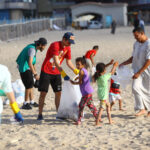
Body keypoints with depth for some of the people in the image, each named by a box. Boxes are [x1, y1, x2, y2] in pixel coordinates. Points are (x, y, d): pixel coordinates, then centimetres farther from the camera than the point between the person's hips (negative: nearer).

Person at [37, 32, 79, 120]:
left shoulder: (68, 48, 1)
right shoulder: (55, 45, -21)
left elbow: (69, 62, 9)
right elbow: (56, 61, -29)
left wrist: (76, 70, -6)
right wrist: (64, 74, -37)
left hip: (57, 73, 6)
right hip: (46, 72, -6)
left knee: (58, 93, 4)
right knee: (43, 93, -4)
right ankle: (40, 115, 2)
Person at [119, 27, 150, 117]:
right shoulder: (136, 44, 8)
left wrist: (139, 73, -22)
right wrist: (123, 63, 4)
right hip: (137, 70, 5)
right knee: (135, 87, -14)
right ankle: (142, 109, -10)